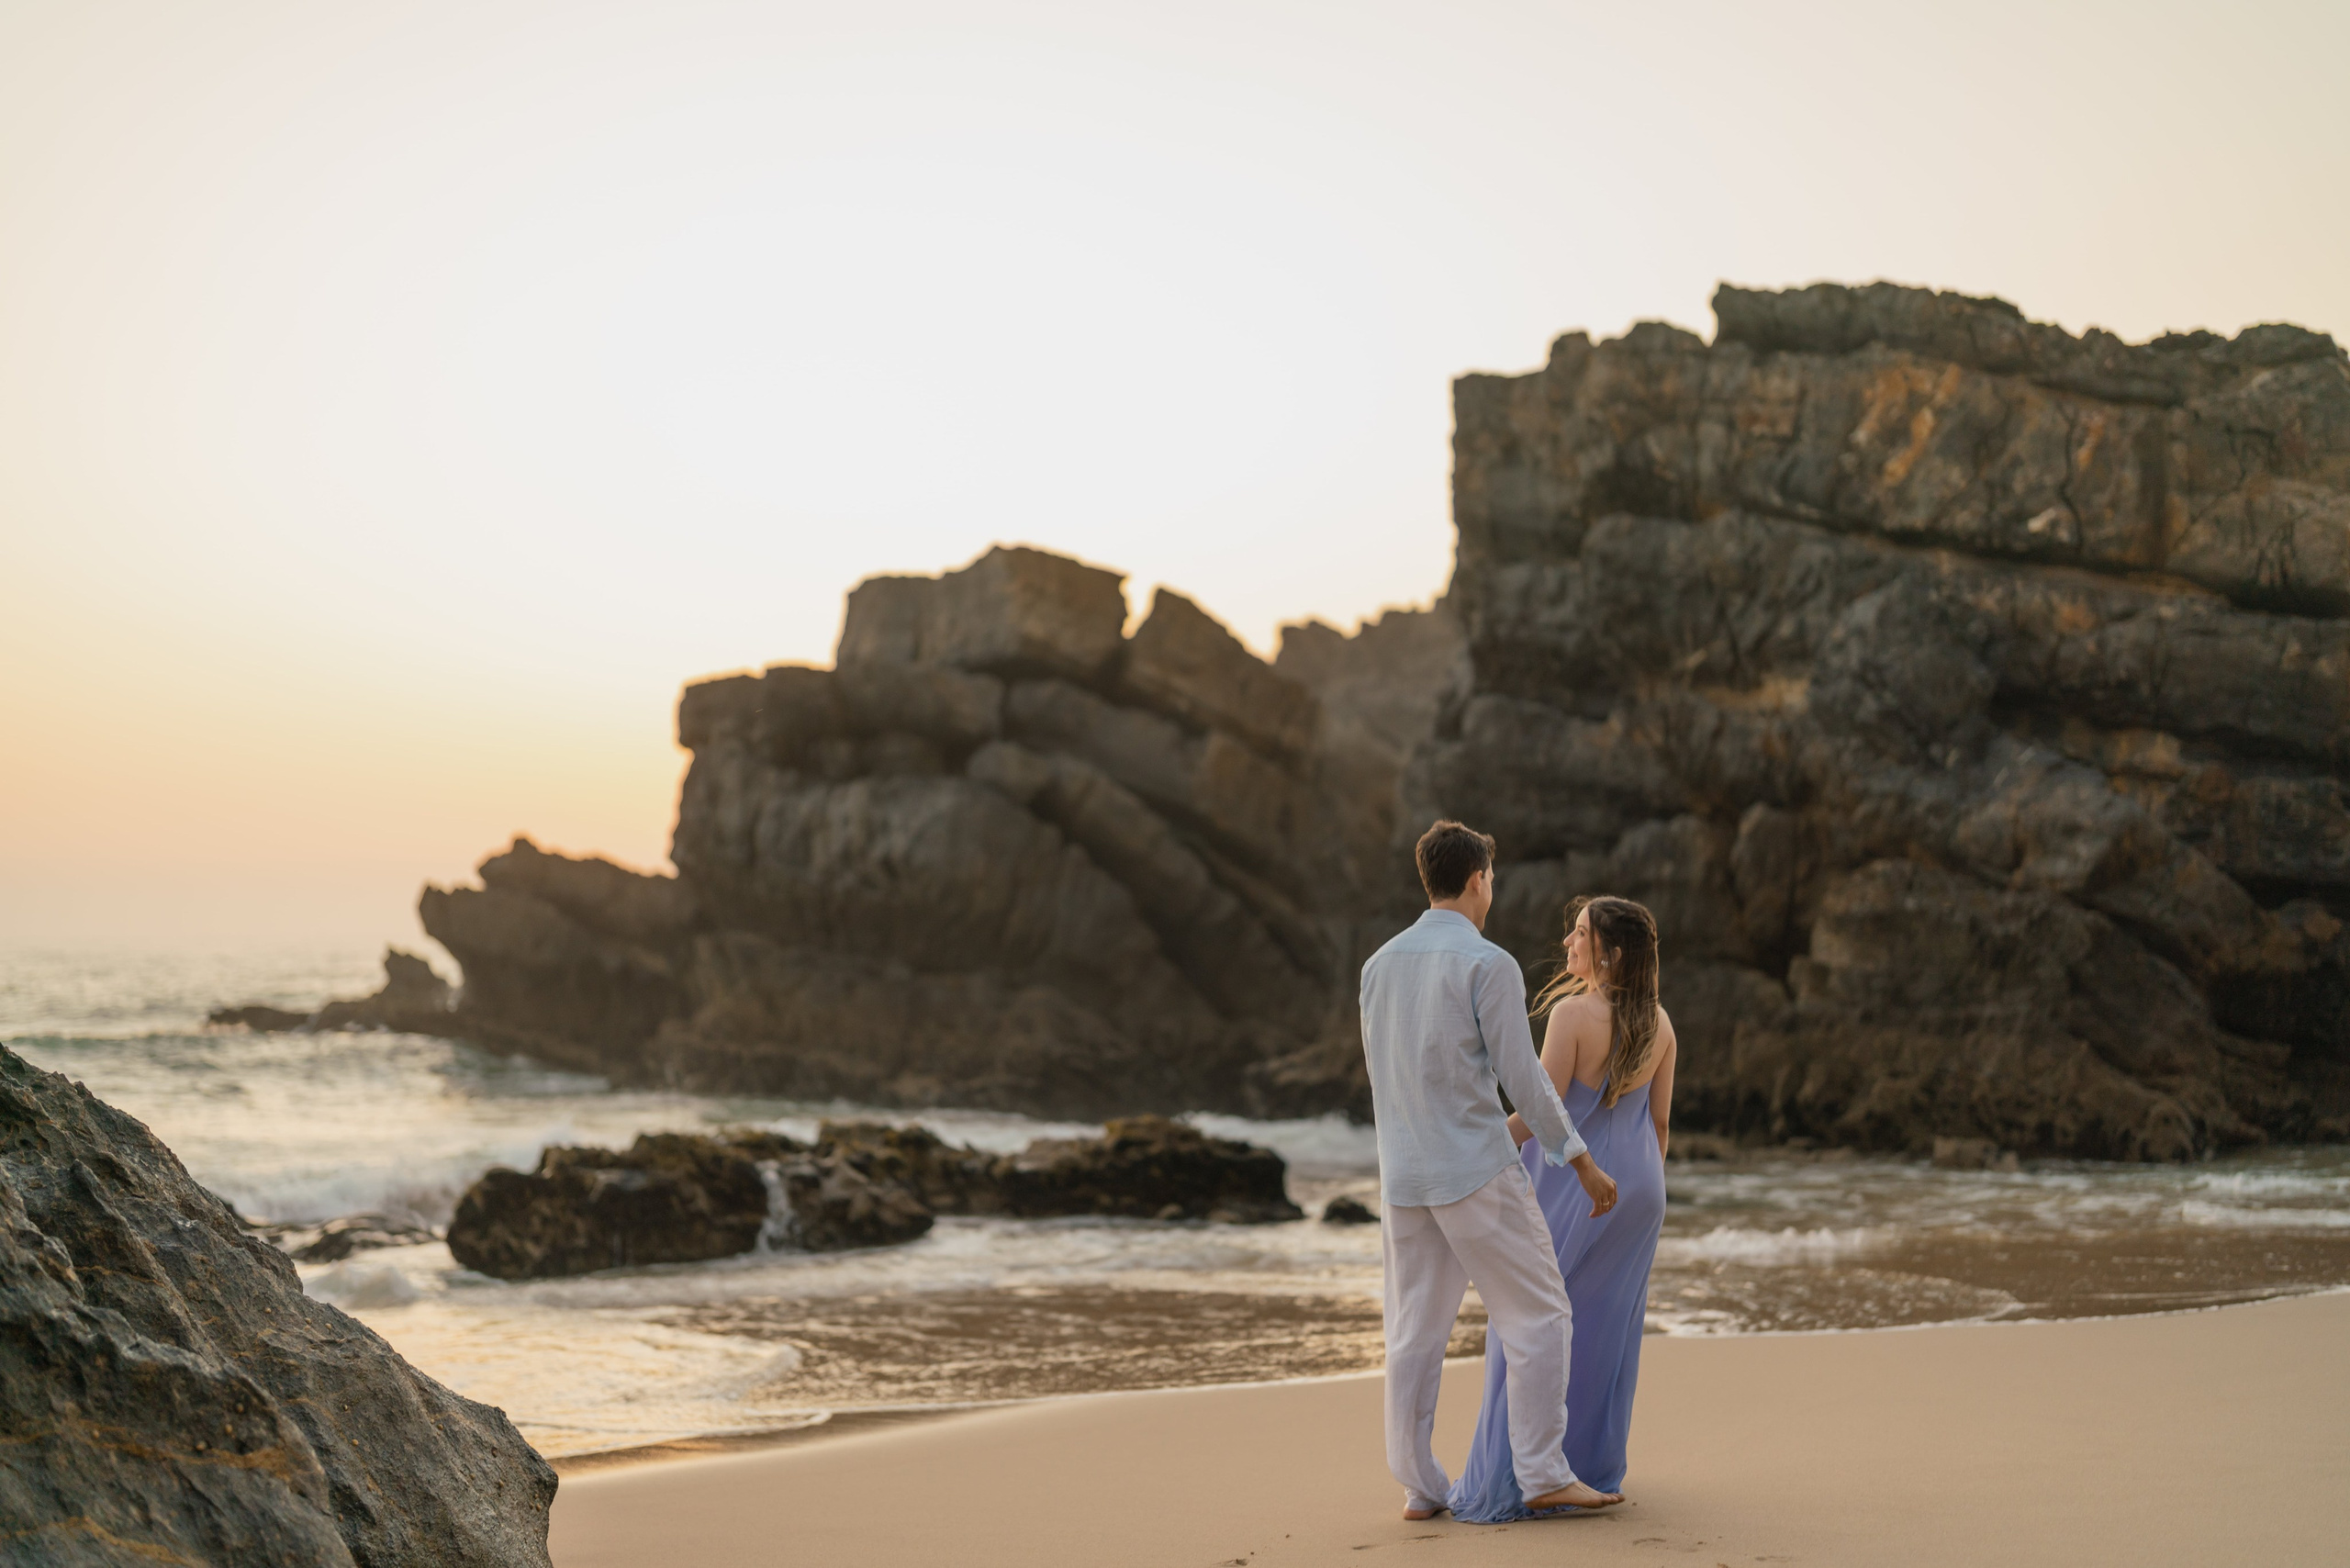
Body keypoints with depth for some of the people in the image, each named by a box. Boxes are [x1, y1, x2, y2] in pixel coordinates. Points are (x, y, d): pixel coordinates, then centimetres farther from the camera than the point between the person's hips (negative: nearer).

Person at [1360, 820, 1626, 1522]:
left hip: (1403, 1176, 6)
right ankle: (1543, 1474, -1)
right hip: (1477, 1174, -6)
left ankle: (1419, 1487, 11)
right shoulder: (1488, 965, -11)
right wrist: (1583, 1162, -4)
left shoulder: (1380, 965, 9)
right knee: (1537, 1318, 2)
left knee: (1415, 1334, 9)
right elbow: (1523, 1077, -13)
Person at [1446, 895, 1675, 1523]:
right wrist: (1643, 1195, 17)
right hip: (1635, 1187, 6)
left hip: (1571, 1182, -6)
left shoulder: (1574, 1012, -19)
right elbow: (1660, 1122, 7)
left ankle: (1521, 1477, 0)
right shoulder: (1659, 1023, 1)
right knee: (1607, 1325, 13)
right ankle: (1595, 1465, 18)